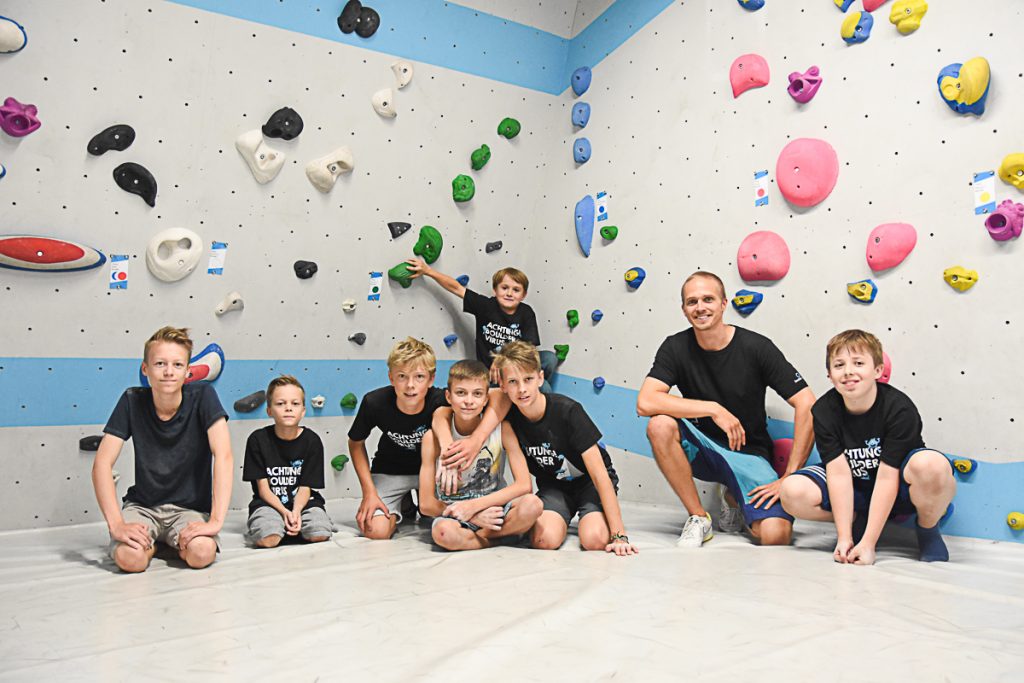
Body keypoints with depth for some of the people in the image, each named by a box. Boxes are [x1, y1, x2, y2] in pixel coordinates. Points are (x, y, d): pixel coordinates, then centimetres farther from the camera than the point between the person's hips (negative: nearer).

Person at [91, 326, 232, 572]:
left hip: (191, 507, -1)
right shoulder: (132, 401, -8)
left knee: (202, 553, -29)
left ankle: (173, 542, 6)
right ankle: (152, 542, 7)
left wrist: (216, 520, -30)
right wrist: (116, 524, -23)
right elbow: (102, 463, -11)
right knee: (130, 557, -28)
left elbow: (223, 456, -22)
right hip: (142, 505, 1)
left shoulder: (202, 395, -14)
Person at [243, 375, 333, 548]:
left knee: (319, 535, -24)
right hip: (269, 502, -1)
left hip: (302, 501, 1)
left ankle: (291, 527, 8)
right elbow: (263, 488, -6)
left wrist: (296, 511, -25)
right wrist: (284, 512, -22)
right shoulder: (258, 439, -5)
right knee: (266, 539, -30)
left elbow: (305, 487, -5)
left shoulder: (312, 441, -4)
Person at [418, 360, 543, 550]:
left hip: (493, 507, 1)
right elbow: (426, 504, -10)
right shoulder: (434, 437, -12)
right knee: (443, 532, -35)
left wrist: (474, 505, -21)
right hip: (452, 512, -1)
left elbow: (524, 485, -15)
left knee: (532, 504, -29)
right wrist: (473, 517, -22)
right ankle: (503, 537, -9)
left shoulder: (500, 428, -10)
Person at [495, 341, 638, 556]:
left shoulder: (568, 411, -27)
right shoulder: (510, 417, -15)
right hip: (553, 485, 3)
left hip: (589, 482, -3)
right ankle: (564, 517, 9)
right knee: (545, 540, -25)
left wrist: (619, 535, -29)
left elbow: (600, 475, -26)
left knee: (594, 540, -28)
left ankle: (584, 516, 7)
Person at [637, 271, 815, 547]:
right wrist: (714, 409, -26)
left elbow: (807, 405, -15)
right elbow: (645, 403, -22)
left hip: (748, 453, -1)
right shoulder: (675, 347, -8)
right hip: (702, 448, 1)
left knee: (775, 535, -24)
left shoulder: (756, 347, -12)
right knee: (659, 425, -30)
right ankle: (699, 517, -9)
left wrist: (789, 477, -18)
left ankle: (734, 500, 14)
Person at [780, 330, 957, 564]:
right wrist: (844, 537, -24)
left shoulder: (899, 408, -23)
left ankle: (928, 529, -5)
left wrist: (868, 543, -27)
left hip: (899, 489, -3)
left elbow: (887, 477, -25)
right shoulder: (824, 411, -15)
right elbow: (839, 472, -18)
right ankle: (858, 520, 5)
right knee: (792, 492, -24)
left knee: (931, 465, -37)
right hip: (856, 489, 3)